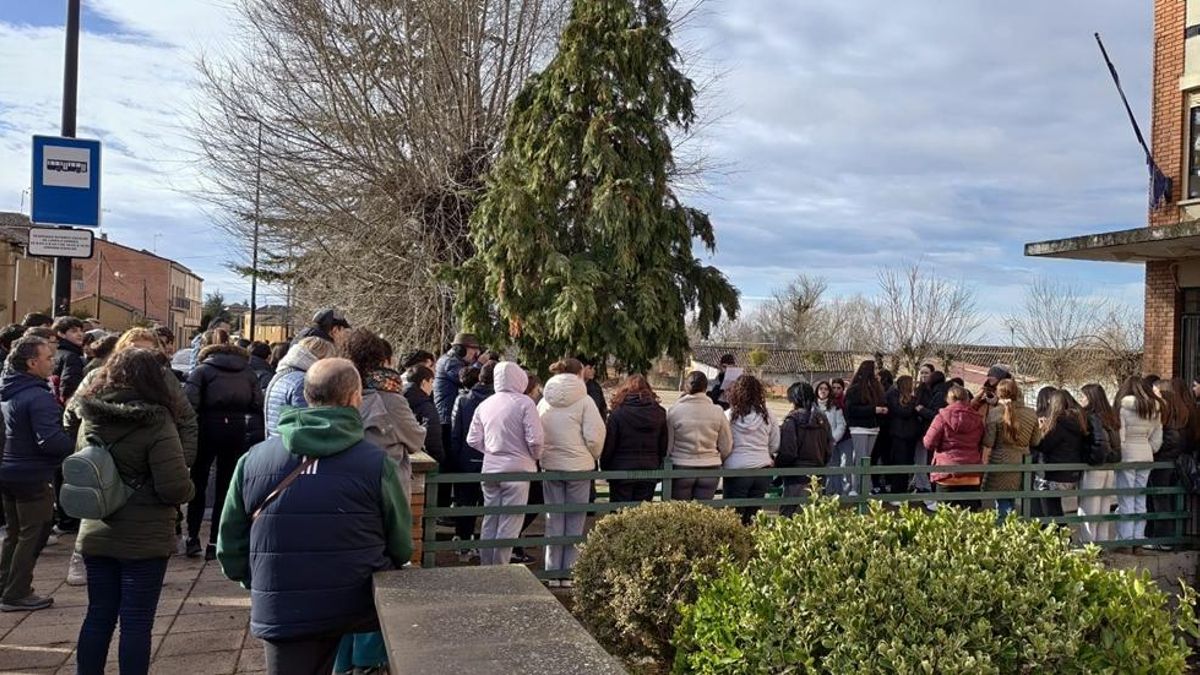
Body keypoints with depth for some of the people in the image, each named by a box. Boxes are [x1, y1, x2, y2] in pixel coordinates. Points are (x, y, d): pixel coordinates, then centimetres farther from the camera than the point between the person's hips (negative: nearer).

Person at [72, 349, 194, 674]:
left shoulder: (90, 418, 1)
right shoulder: (156, 423, -18)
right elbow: (175, 488, -23)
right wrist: (190, 488, -3)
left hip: (96, 536, 6)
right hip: (144, 540, -6)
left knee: (98, 616, 17)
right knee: (136, 623, 4)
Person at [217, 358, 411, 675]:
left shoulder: (253, 459, -3)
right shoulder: (375, 462, -10)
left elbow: (230, 541, 5)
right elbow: (401, 544, -1)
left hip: (282, 615, 3)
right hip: (360, 610, -2)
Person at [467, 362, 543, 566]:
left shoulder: (484, 404, 4)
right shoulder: (524, 403, -11)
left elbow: (473, 440, 6)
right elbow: (535, 440, -15)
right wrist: (535, 457, 4)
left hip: (490, 468, 5)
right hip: (517, 470, -5)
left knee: (489, 521, 15)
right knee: (510, 523, 3)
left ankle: (485, 567, 23)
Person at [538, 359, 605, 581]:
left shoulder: (544, 402, 5)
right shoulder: (584, 401, -8)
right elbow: (594, 436, -11)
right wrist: (594, 455, 7)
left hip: (550, 466, 4)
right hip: (578, 466, -4)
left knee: (554, 519, 11)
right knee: (575, 520, 6)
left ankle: (553, 572, 15)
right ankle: (571, 571, 10)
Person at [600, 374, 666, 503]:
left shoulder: (618, 413, -9)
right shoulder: (659, 413, 2)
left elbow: (608, 447, -7)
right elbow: (664, 447, 7)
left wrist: (605, 469, 5)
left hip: (622, 471, -3)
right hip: (649, 472, 3)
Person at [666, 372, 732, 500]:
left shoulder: (674, 410, -7)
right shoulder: (717, 411, -2)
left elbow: (667, 445, -2)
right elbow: (726, 447, 4)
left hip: (681, 469, -1)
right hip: (710, 470, 2)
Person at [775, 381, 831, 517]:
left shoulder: (792, 420, -12)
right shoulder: (822, 418, 8)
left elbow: (787, 452, -14)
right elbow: (829, 449, 12)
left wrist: (776, 465, 1)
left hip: (797, 476, -7)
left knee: (787, 516, -3)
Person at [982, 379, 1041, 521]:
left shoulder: (994, 413, -9)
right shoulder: (1031, 414, 3)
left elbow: (988, 445, -9)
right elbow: (1035, 442, 12)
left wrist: (984, 465, -1)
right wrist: (1040, 429, 32)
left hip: (1000, 464, -4)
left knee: (1003, 506, 3)